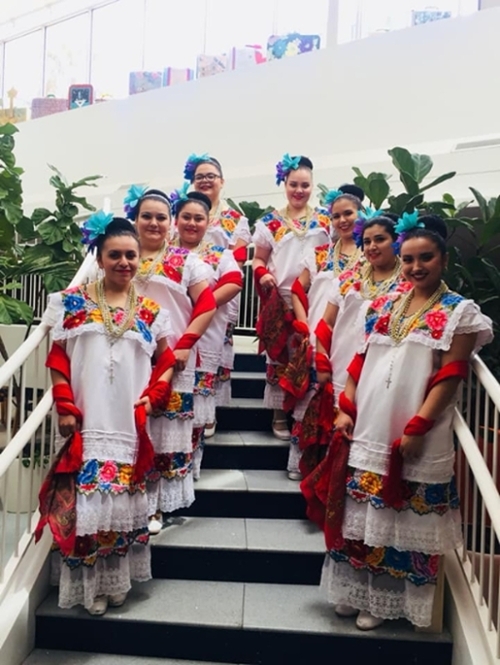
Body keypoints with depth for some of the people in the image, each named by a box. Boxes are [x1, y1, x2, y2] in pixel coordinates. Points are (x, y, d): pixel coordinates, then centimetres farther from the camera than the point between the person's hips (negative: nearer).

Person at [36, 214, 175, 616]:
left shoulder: (150, 311, 9)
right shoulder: (74, 303, 5)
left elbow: (167, 362, 11)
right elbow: (58, 358, 1)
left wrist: (152, 398, -4)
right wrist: (66, 408, -8)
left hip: (130, 424, 2)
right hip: (86, 421, -1)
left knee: (123, 500, 7)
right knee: (86, 499, 0)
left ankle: (117, 580, 24)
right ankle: (91, 584, 17)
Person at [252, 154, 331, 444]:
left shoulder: (325, 220, 8)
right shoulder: (270, 222, 6)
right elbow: (259, 259, 8)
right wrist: (262, 274, -13)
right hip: (280, 299, 0)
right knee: (279, 357, 3)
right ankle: (280, 416, 16)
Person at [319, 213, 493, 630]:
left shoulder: (460, 312, -2)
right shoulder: (384, 306, 12)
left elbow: (449, 378, -10)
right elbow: (360, 362, 12)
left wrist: (417, 428, -17)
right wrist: (345, 409, 3)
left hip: (416, 438, -4)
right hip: (367, 429, 5)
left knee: (403, 521, 7)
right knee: (361, 516, 13)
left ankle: (385, 601, 25)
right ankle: (357, 591, 32)